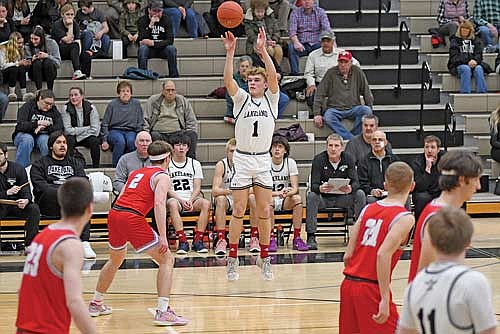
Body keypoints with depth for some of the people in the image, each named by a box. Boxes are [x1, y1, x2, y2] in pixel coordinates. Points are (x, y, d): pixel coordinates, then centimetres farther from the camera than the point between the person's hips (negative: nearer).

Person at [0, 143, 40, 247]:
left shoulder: (18, 169, 1)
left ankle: (29, 244, -24)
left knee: (34, 209, -27)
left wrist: (26, 200, -29)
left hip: (16, 205, 1)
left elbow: (26, 191, -5)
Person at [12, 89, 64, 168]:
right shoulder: (28, 107, -4)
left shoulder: (54, 111, 5)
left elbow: (60, 129, -9)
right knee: (27, 139, -37)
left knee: (45, 139, -33)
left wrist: (44, 127, -24)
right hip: (24, 134, -2)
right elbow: (20, 126, -17)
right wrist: (37, 123, -29)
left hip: (43, 136, 2)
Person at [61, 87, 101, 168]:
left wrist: (76, 131, -16)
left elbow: (95, 130, -13)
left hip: (87, 137, 1)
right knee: (69, 140, -32)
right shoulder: (66, 108, -9)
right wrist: (87, 128, -17)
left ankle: (96, 167, -21)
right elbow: (67, 130, -16)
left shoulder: (91, 108, -8)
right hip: (73, 137, 0)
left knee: (94, 141, -30)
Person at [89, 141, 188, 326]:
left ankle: (96, 304, 43)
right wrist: (163, 237, -17)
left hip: (114, 213, 7)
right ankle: (163, 311, -10)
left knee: (115, 260, 32)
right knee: (167, 259, 1)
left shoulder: (136, 173, 26)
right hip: (132, 218, -7)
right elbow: (159, 203, -12)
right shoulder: (162, 177, 5)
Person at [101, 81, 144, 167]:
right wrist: (105, 140, -3)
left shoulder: (136, 104, 9)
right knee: (120, 141, -36)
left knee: (131, 141, -35)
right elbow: (105, 124, 7)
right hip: (115, 130, -1)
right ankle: (116, 166, -27)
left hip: (130, 131, 1)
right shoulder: (112, 104, 4)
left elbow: (140, 124, 13)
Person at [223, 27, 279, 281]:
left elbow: (273, 76, -14)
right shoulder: (241, 99, 3)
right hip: (242, 160, -1)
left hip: (263, 161, 1)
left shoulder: (271, 99, 4)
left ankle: (264, 259, 12)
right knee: (238, 211, -1)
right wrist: (229, 53, -25)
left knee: (264, 212, 3)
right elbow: (228, 81, -14)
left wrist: (263, 50, -24)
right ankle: (232, 260, 3)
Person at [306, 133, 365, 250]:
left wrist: (350, 188, -37)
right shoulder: (319, 160, -10)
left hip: (342, 198, 2)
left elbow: (355, 182, -12)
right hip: (323, 198, -2)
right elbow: (313, 185, -17)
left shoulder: (348, 159, -4)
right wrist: (320, 188, -43)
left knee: (359, 195, -24)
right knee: (311, 196, -32)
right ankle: (311, 237, -29)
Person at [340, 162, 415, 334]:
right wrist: (385, 300, -21)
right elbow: (383, 254, -22)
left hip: (348, 283, 7)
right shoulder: (404, 218, -8)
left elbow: (348, 255, 7)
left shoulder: (368, 209, 11)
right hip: (370, 288, -7)